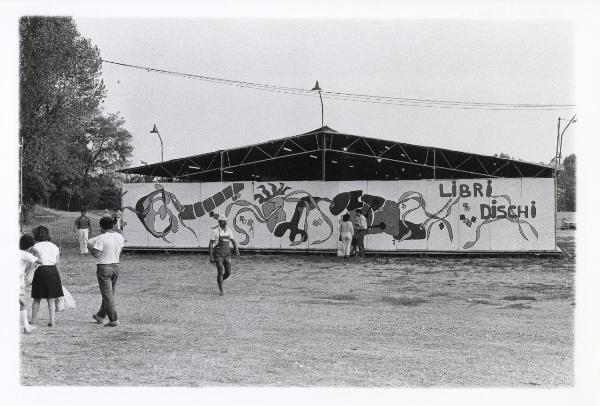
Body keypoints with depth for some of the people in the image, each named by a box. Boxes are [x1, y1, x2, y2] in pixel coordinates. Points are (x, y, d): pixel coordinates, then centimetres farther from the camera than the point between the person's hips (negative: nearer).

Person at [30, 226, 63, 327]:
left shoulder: (36, 246, -3)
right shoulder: (54, 247, 9)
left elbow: (37, 261, -8)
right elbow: (56, 262, 9)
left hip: (41, 271, -3)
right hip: (53, 271, 3)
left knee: (37, 299, 10)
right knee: (51, 299, 8)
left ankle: (33, 319, 15)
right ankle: (52, 321, 3)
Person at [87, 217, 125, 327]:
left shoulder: (101, 238, -16)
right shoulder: (119, 237, 5)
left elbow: (96, 254, -16)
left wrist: (90, 247, 0)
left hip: (104, 267, -7)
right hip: (116, 267, 7)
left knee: (107, 295, -2)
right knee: (109, 293, 17)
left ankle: (114, 320, -4)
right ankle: (100, 316, 33)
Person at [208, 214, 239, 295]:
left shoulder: (228, 231, 5)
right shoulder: (215, 231, -10)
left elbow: (233, 242, 11)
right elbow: (210, 244, -9)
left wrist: (237, 250, -10)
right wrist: (211, 257, -13)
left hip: (227, 254, 5)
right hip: (218, 255, -5)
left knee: (228, 272, 3)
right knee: (220, 272, -11)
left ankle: (220, 281, 34)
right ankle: (221, 290, 1)